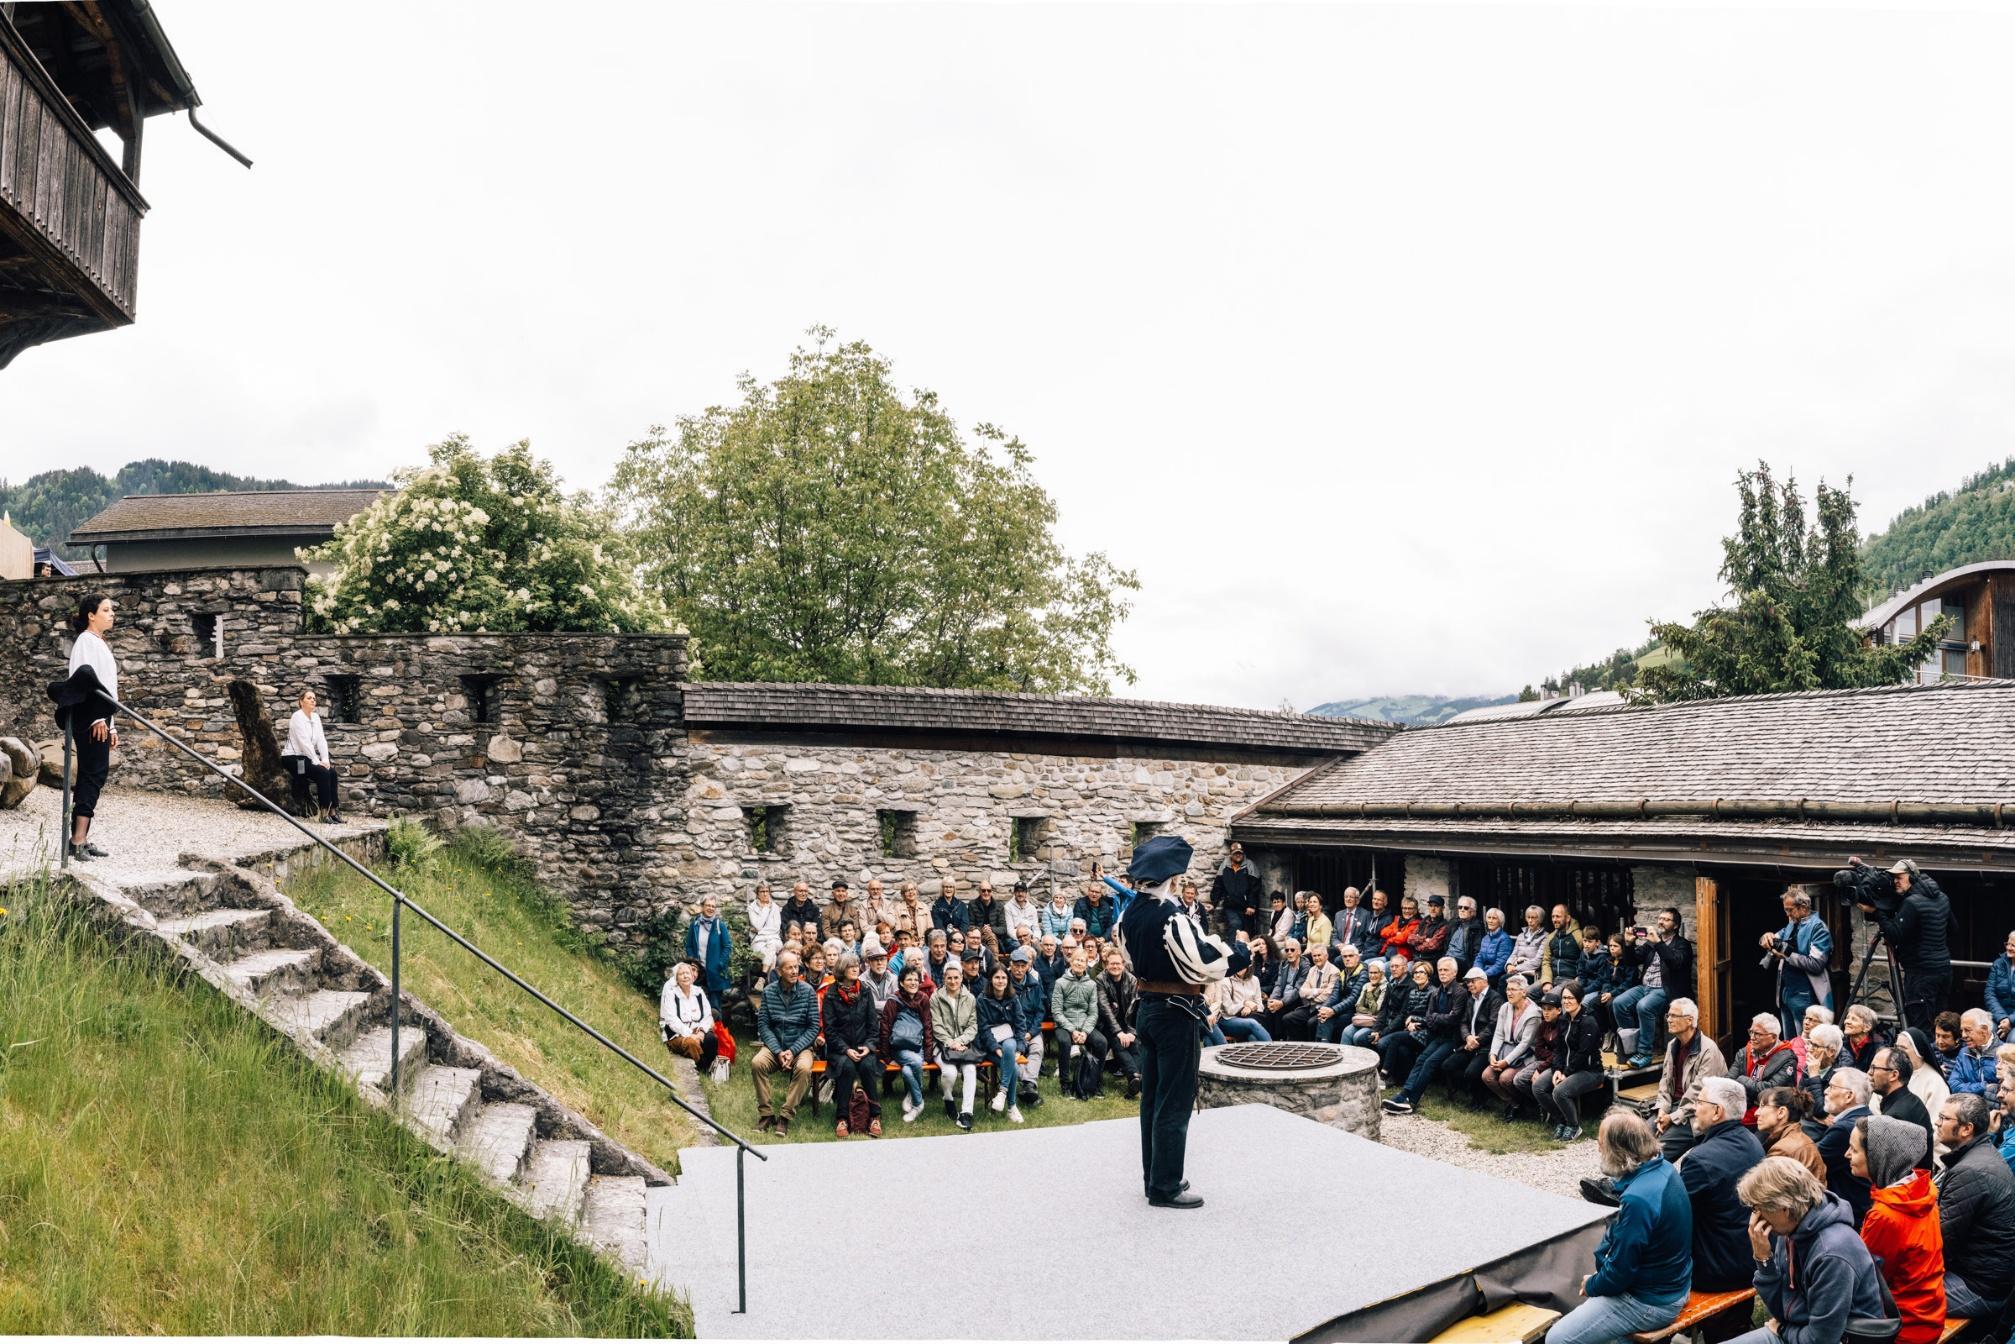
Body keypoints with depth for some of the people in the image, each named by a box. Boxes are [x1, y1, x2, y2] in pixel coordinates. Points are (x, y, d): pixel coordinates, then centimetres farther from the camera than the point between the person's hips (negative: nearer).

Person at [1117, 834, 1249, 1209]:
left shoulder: (1130, 915, 2)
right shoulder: (1172, 918, -23)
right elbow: (1208, 965, -24)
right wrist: (1241, 950, -5)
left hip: (1147, 1007, 8)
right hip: (1176, 1014, -8)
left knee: (1152, 1097, 17)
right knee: (1175, 1103, 0)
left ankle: (1154, 1177, 26)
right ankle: (1165, 1188, 6)